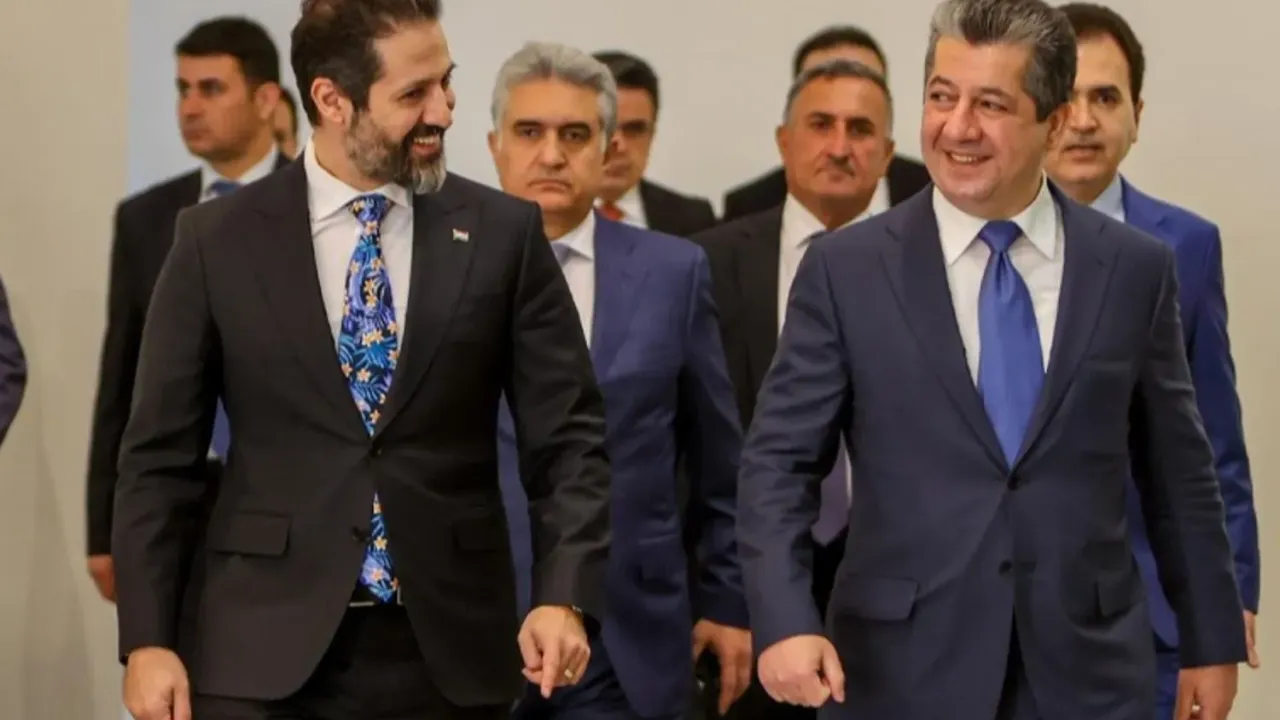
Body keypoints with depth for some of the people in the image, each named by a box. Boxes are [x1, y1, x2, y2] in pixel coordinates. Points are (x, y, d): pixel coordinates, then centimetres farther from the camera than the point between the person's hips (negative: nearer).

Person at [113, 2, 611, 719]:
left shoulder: (504, 234, 3)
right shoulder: (219, 241, 2)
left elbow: (569, 436, 2)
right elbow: (161, 456, 3)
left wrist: (565, 598, -12)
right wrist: (148, 638, -3)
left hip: (447, 653, 1)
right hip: (263, 653, -1)